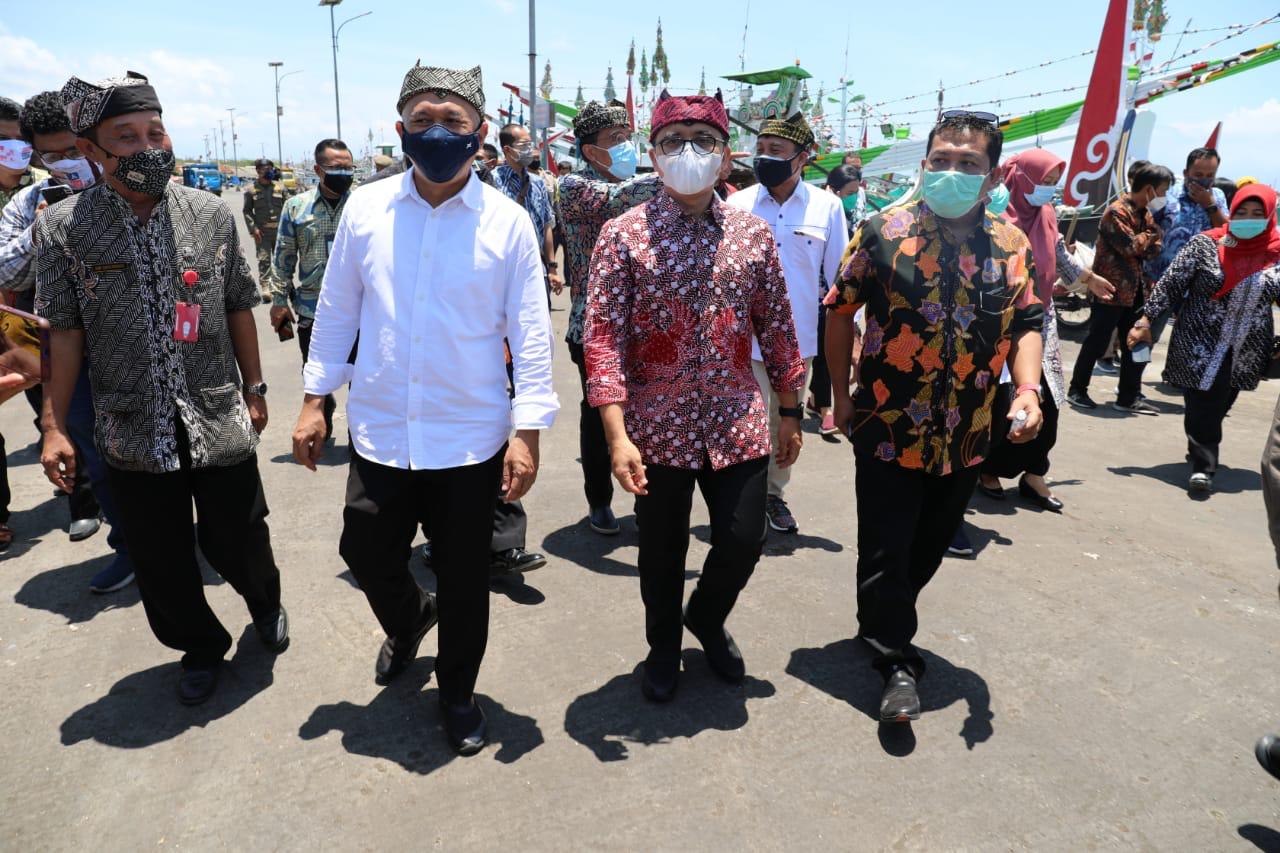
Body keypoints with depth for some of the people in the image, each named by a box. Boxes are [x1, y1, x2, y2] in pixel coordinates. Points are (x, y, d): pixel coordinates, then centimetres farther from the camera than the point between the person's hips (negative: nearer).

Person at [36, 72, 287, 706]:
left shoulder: (211, 214, -2)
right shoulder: (63, 228, -5)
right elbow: (67, 332, 0)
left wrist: (254, 389, 8)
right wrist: (54, 427, -2)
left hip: (221, 425, 0)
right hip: (133, 436, 0)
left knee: (236, 543, 11)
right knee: (160, 564, 11)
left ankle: (265, 602, 45)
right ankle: (199, 646, 38)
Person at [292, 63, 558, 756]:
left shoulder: (508, 223, -5)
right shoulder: (364, 209, 1)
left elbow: (531, 334, -4)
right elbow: (336, 311, 9)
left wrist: (527, 431, -8)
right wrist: (314, 400, 8)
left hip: (470, 440, -2)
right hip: (379, 433, 2)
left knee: (465, 578, 11)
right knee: (365, 555, 14)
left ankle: (458, 693, 37)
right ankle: (408, 619, 50)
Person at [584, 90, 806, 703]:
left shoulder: (753, 233, 4)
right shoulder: (624, 234, -6)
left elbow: (777, 327, 10)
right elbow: (602, 335, -11)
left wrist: (789, 411, 11)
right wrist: (618, 434, -19)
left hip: (737, 424, 2)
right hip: (658, 427, -2)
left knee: (743, 542, 8)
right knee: (662, 552, 13)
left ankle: (706, 619, 42)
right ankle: (663, 646, 42)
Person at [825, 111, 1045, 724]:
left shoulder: (1012, 247, 2)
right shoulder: (884, 231, -7)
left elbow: (1027, 324, 6)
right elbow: (841, 311, -1)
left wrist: (1027, 389, -12)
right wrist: (841, 392, -1)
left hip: (966, 438, 4)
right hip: (889, 429, -4)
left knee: (929, 547, 18)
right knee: (885, 550, 3)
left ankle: (882, 622, 42)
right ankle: (897, 657, 21)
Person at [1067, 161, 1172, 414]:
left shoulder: (1144, 213, 14)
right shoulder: (1117, 211, -13)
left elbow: (1152, 250, 11)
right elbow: (1131, 246, -20)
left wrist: (1153, 239, -10)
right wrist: (1150, 233, -4)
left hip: (1135, 290, 9)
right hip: (1110, 288, -9)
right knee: (1096, 343, 0)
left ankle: (1129, 398, 14)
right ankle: (1077, 390, 13)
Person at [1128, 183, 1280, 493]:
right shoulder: (1205, 244, -6)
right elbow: (1170, 283, -6)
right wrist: (1146, 320, -10)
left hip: (1247, 350, 3)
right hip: (1199, 345, -3)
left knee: (1219, 405, 12)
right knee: (1201, 405, -5)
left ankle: (1202, 452, 32)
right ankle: (1203, 465, 5)